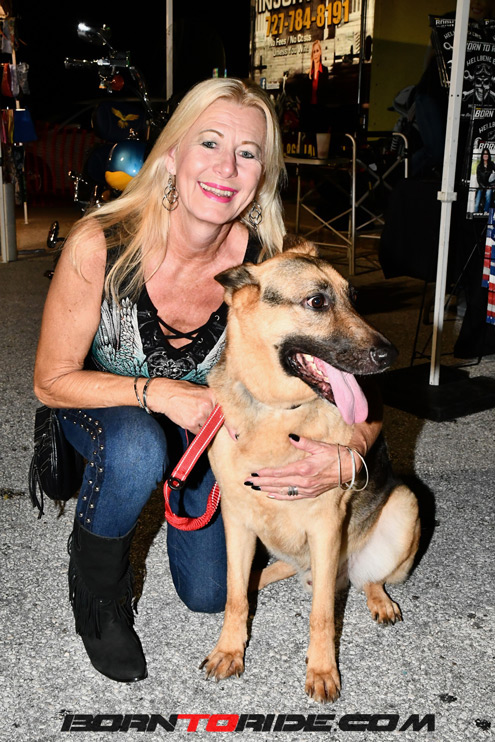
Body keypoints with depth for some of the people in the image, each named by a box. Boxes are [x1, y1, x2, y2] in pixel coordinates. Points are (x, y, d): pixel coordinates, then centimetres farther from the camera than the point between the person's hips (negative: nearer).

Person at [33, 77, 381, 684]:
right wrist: (157, 390, -36)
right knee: (138, 447, -39)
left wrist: (345, 459, -41)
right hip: (101, 406, -2)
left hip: (205, 413, 2)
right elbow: (52, 381, -21)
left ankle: (175, 490, 36)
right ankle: (95, 585, -5)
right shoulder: (99, 246, -31)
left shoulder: (265, 265, -27)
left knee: (210, 593, 4)